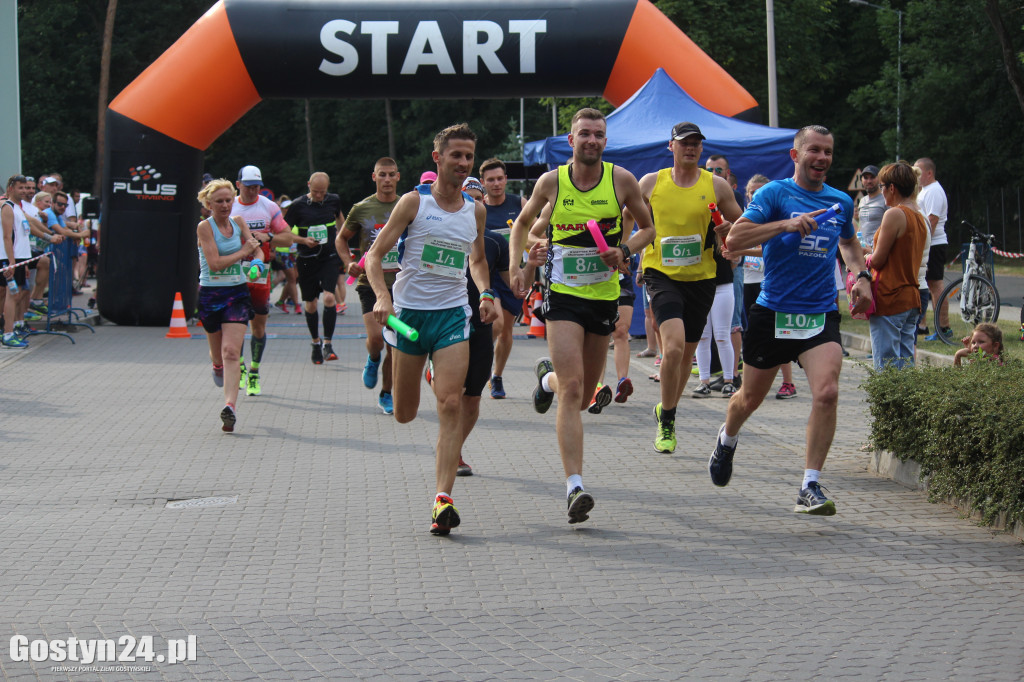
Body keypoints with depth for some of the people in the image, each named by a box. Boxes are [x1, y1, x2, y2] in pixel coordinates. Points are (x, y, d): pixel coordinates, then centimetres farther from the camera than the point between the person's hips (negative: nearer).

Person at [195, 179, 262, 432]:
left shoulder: (238, 222, 6)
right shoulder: (204, 226, -9)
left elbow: (255, 250, 17)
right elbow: (214, 263, -18)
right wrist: (243, 252, -12)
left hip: (237, 294, 2)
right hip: (210, 294, -2)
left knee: (231, 352, -14)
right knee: (218, 353, 15)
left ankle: (230, 407, -23)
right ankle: (218, 367, 53)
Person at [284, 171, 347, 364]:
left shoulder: (334, 200, 1)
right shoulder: (297, 205, -7)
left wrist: (340, 242, 20)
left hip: (330, 258, 0)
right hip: (307, 260, 0)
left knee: (329, 298, -17)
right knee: (310, 304, 7)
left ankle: (327, 343, -10)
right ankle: (316, 343, 27)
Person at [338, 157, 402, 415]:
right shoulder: (361, 209, 1)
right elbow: (341, 238, 14)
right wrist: (349, 262, -3)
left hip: (400, 284, 2)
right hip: (370, 283, -2)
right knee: (376, 337, -18)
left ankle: (386, 394, 20)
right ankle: (372, 360, 18)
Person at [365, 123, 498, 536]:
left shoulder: (475, 210, 8)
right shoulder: (414, 202, -4)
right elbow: (375, 255, -5)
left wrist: (485, 293, 6)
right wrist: (382, 296, -23)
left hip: (453, 313, 2)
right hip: (409, 311, -2)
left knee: (451, 404, -15)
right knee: (404, 415, 8)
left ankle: (443, 499, -19)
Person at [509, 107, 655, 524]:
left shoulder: (622, 180, -2)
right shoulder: (551, 182, -3)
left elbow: (647, 228, 11)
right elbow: (523, 223, 15)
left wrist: (624, 251, -9)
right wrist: (517, 266, 1)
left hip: (604, 295, 3)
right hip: (562, 294, -3)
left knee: (584, 395, 15)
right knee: (572, 389, -17)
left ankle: (548, 377, 52)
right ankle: (575, 487, -19)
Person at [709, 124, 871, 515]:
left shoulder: (841, 202, 9)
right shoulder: (774, 194, -5)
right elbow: (734, 238, -17)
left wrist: (862, 275, 13)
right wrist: (785, 225, -25)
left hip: (821, 315, 2)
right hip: (773, 312, -2)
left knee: (827, 392, -20)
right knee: (751, 397, 13)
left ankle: (810, 488, -13)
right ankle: (727, 440, 48)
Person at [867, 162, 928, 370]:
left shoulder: (894, 214, -13)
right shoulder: (919, 217, 13)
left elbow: (878, 260, -12)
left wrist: (866, 258, 8)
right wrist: (873, 255, 18)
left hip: (889, 299, -9)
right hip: (911, 298, 9)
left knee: (886, 367, -7)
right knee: (906, 365, 9)